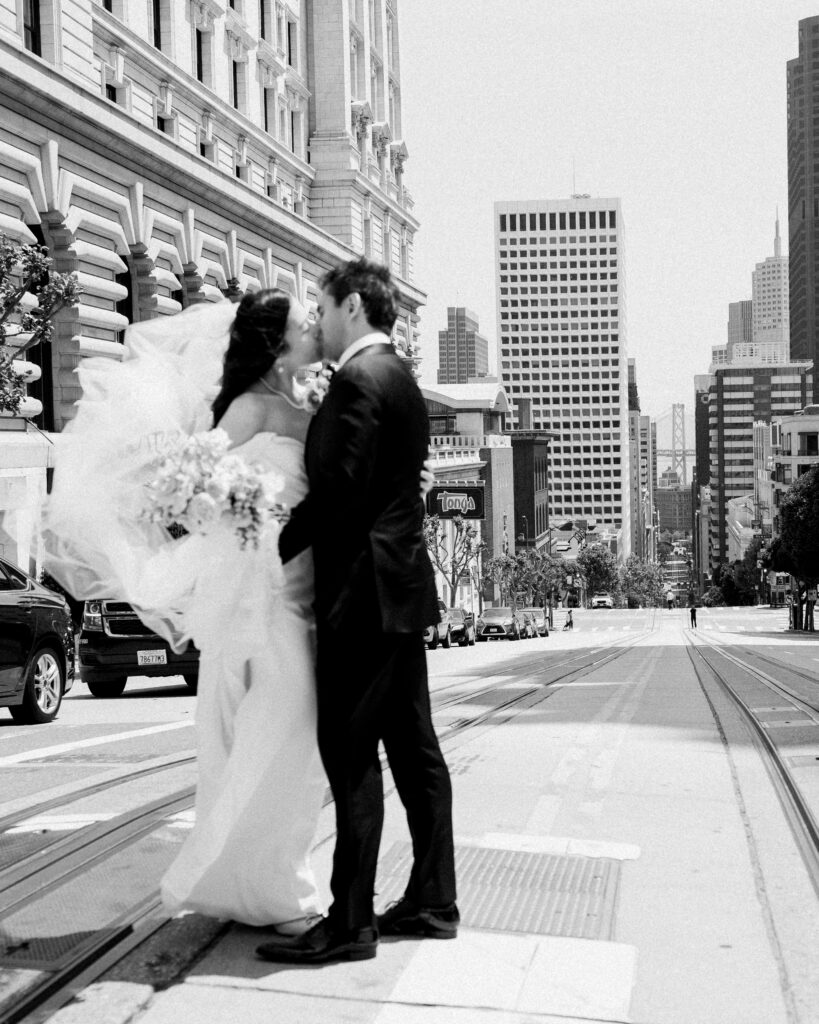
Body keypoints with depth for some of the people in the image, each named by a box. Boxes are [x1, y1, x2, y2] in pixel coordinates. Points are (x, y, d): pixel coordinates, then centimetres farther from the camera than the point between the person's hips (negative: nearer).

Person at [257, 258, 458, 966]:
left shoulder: (358, 381, -14)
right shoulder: (401, 379, 17)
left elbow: (336, 491, -20)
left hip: (363, 590, -10)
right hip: (400, 587, 10)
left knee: (351, 753, -6)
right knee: (413, 747, 12)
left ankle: (349, 923, -2)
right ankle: (433, 903, 20)